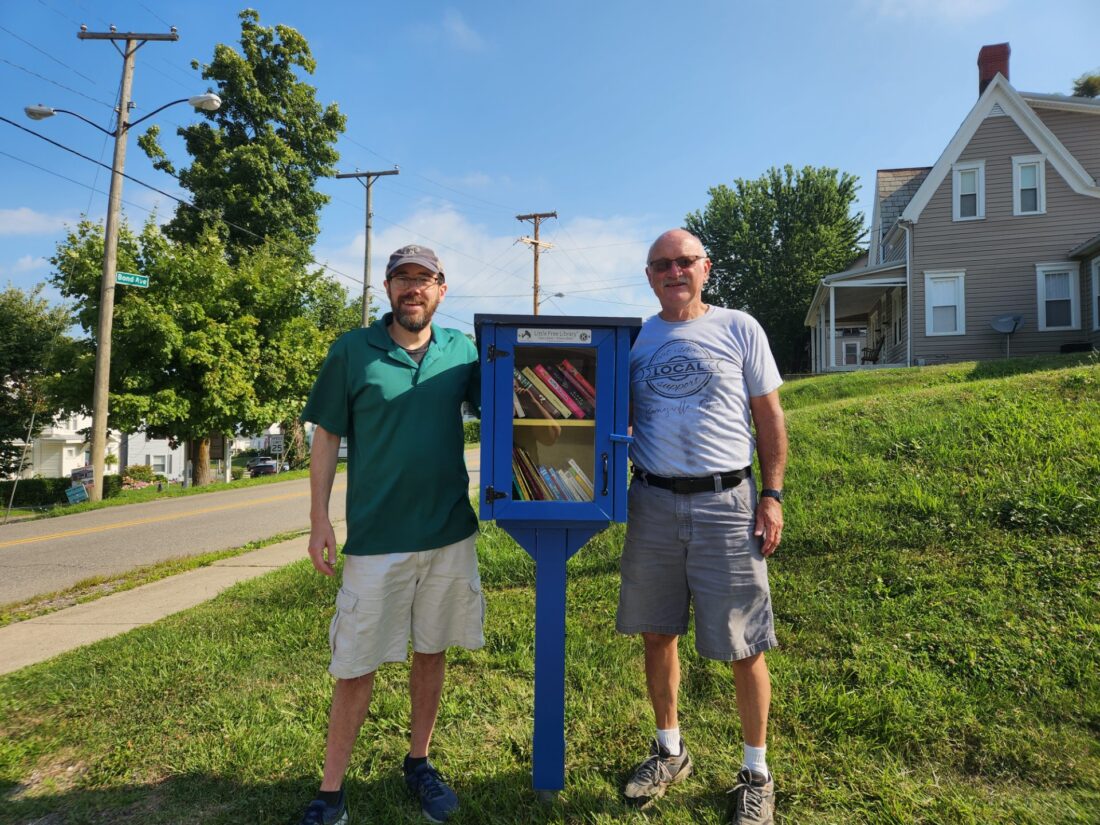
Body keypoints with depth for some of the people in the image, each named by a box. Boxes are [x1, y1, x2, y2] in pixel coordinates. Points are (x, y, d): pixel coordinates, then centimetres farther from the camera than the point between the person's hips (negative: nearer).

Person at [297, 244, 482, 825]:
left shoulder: (462, 351, 3)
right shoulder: (352, 351, -3)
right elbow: (326, 436, 0)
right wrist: (319, 520, -5)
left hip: (450, 532, 3)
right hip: (374, 538, -2)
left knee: (431, 652, 15)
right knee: (356, 666, 6)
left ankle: (419, 764, 36)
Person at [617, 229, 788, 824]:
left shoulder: (738, 329, 3)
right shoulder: (634, 339, 9)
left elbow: (769, 417, 4)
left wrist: (772, 495, -2)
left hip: (726, 502, -2)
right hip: (653, 503, 3)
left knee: (744, 646, 5)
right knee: (657, 634, 13)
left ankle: (756, 771, 26)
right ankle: (669, 751, 35)